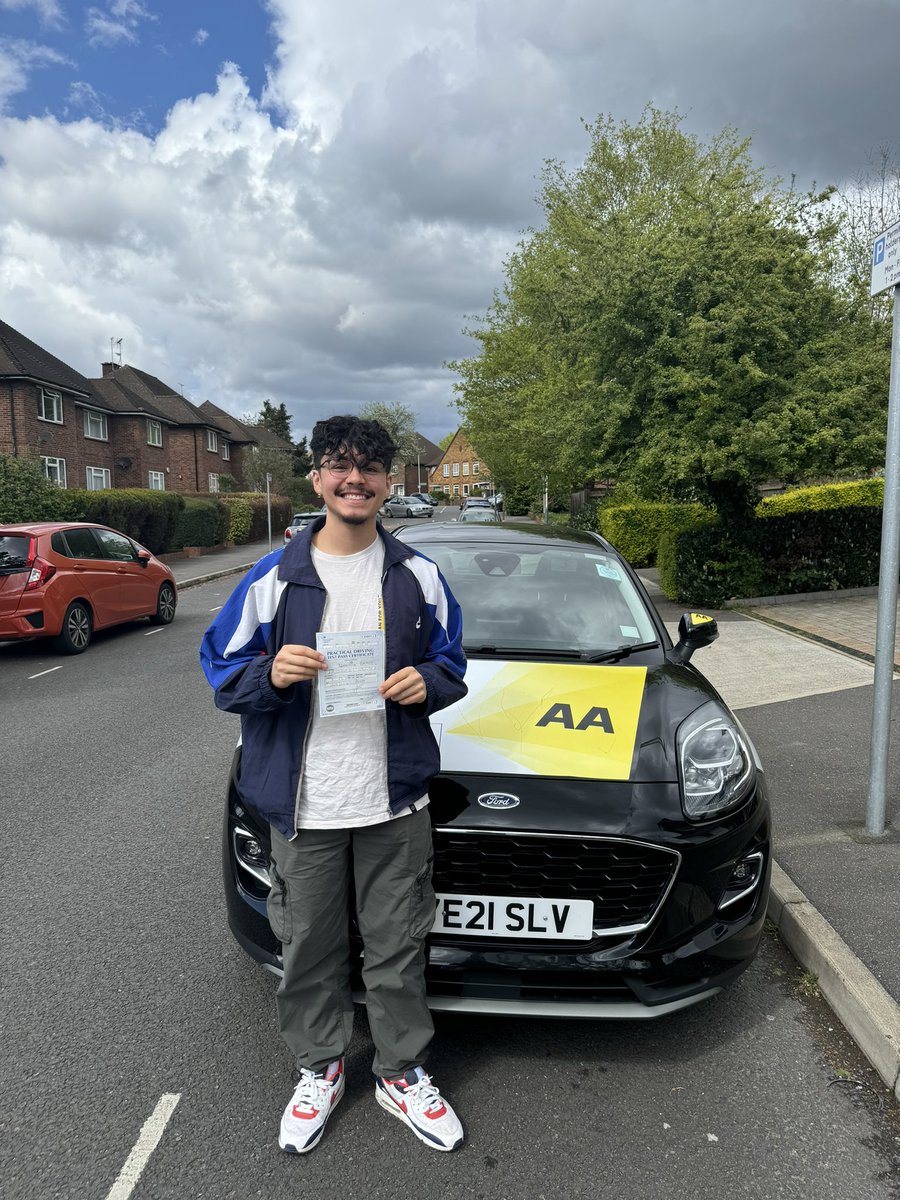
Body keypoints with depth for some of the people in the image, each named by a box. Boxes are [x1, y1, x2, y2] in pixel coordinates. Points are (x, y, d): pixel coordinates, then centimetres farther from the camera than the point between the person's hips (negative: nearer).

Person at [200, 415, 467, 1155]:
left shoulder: (418, 576, 2)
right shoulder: (274, 578, -3)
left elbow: (452, 665, 10)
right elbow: (222, 671, 1)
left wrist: (426, 683, -12)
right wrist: (270, 674, -20)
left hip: (395, 800, 1)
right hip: (303, 804, 0)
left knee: (398, 945, 13)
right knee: (310, 944, 15)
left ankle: (403, 1074, 36)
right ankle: (320, 1071, 40)